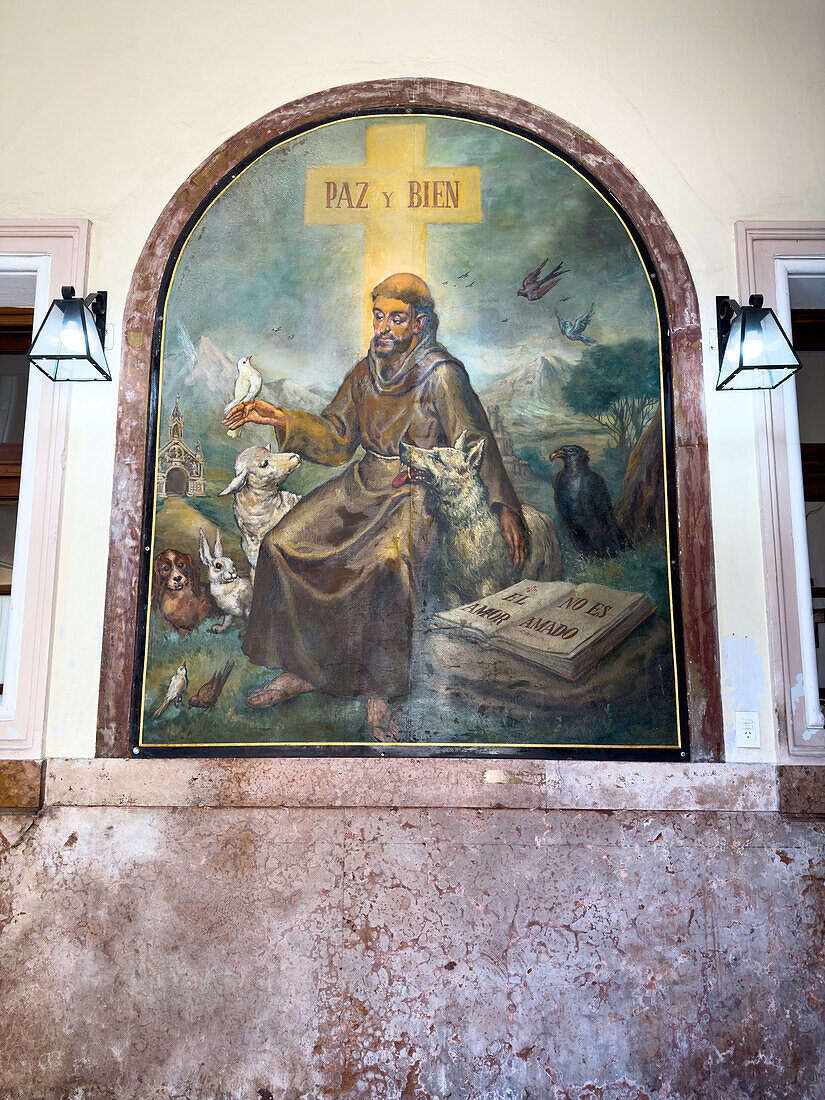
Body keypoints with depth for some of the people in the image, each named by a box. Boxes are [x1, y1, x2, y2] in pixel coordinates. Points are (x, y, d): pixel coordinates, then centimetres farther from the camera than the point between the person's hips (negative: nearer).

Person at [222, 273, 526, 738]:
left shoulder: (442, 375, -8)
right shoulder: (365, 373, 10)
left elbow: (476, 445, -8)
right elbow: (335, 439, 12)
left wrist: (506, 507, -13)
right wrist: (280, 419, -1)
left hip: (419, 492, -6)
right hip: (364, 485, 6)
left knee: (386, 563, -36)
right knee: (282, 545, -12)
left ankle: (378, 691, -18)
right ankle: (298, 669, -1)